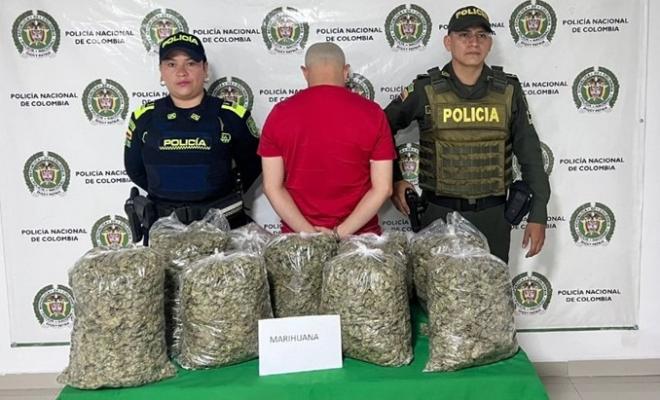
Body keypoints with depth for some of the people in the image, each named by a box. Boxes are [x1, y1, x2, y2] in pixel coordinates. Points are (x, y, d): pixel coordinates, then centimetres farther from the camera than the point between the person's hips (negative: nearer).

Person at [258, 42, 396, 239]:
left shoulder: (280, 113, -5)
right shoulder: (372, 113, -7)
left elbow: (272, 187, -7)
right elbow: (383, 188, -10)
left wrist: (308, 233, -10)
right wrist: (341, 233, -11)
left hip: (298, 234, 1)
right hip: (360, 234, 0)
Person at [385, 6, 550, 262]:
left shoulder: (508, 91, 1)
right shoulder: (426, 90, -4)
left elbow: (530, 154, 4)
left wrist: (538, 215, 1)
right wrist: (394, 180, 1)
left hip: (492, 215, 2)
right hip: (439, 213, -1)